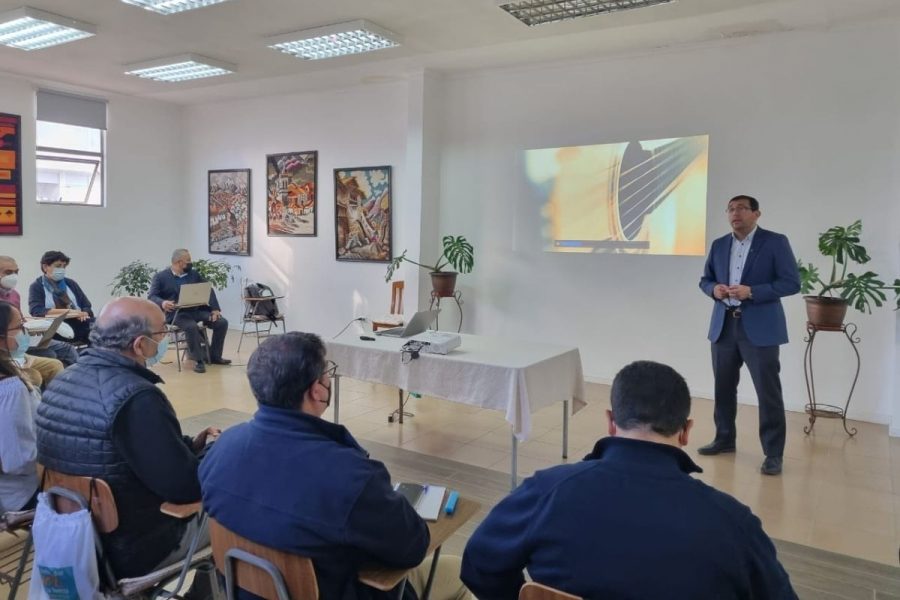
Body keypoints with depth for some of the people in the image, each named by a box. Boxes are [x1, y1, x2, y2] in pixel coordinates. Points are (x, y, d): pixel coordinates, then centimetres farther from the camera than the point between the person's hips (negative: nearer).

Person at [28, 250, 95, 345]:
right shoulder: (37, 286, 8)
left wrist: (84, 314, -9)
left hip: (79, 324, 5)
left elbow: (87, 306, 16)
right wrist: (67, 311, -16)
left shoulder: (70, 283, 20)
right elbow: (36, 311, -8)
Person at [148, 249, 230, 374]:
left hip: (198, 310, 5)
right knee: (191, 327, -36)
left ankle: (215, 356, 4)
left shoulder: (194, 274, 14)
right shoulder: (161, 277, 2)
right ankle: (198, 360, -21)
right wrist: (162, 303, -30)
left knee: (222, 322, -12)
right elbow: (151, 296, -6)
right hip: (177, 313, -5)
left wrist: (215, 309, -6)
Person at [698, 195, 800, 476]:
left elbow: (792, 282, -8)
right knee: (723, 388, 13)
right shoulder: (719, 245, 12)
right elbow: (705, 279, 18)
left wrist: (752, 291, -20)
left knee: (768, 393, -2)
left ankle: (774, 454, 8)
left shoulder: (775, 242, -3)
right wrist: (714, 289, -6)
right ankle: (725, 439, 29)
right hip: (724, 327, 5)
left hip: (759, 329, -5)